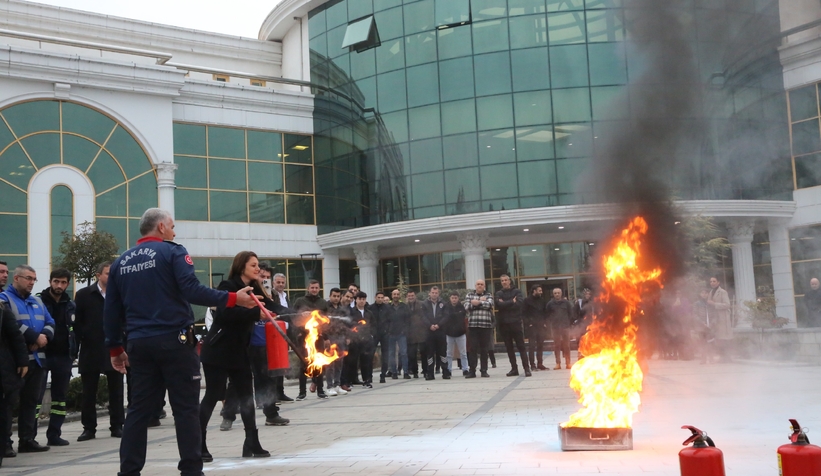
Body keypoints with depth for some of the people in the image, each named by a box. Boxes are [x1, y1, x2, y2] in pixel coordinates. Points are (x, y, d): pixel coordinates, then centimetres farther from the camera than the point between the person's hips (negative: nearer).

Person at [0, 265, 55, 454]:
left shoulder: (37, 301, 20)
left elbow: (50, 323, 13)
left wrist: (44, 337, -9)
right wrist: (36, 337, -16)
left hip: (36, 358, 7)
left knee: (31, 400, 9)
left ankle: (27, 439, 14)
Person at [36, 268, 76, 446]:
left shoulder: (71, 306, 12)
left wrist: (74, 353, 7)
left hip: (64, 356, 5)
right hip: (42, 355, -5)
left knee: (60, 397, 8)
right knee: (36, 396, -6)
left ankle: (54, 434, 14)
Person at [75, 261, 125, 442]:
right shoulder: (84, 295, 3)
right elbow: (77, 322, 1)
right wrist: (81, 341, -5)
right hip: (91, 351, 0)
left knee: (116, 391, 6)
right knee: (89, 392, 5)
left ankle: (117, 426, 13)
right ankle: (89, 428, 13)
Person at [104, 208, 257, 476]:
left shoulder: (121, 262, 14)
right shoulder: (172, 252, -3)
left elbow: (112, 310, 14)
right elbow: (192, 290, -17)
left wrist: (115, 348, 20)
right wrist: (233, 299, -15)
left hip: (139, 344, 6)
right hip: (174, 341, -5)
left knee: (139, 409, 11)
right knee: (186, 408, 1)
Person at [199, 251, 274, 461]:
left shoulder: (255, 290, 10)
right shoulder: (227, 287, -12)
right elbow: (227, 313, -27)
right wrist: (256, 313, -36)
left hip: (239, 352, 7)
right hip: (218, 351, -7)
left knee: (246, 397, 7)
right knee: (212, 397, -4)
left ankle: (252, 444, 13)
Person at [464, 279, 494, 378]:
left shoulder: (488, 295, 11)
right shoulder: (469, 295, 12)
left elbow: (489, 304, -10)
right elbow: (466, 306, -5)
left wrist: (477, 303, -10)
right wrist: (482, 302, -6)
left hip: (486, 325, 0)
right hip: (472, 325, 0)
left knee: (484, 349, 3)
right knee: (472, 348, -3)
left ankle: (484, 370, 10)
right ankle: (472, 371, 1)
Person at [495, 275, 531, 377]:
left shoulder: (517, 291, 5)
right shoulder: (499, 293, 10)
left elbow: (519, 303, -13)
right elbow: (498, 305, -9)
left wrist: (505, 304, -10)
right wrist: (511, 302, -11)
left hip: (515, 322, -3)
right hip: (504, 323, 3)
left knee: (521, 346, -5)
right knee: (509, 347, 7)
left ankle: (526, 368, -5)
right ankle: (514, 368, 13)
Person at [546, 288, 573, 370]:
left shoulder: (566, 302, 4)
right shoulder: (550, 304, 2)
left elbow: (570, 313, 9)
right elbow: (547, 314, 9)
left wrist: (569, 322, 5)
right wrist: (551, 321, 4)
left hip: (565, 326, 0)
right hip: (554, 327, 0)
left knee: (566, 345, 1)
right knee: (556, 345, 1)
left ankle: (568, 363, 7)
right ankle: (558, 363, 6)